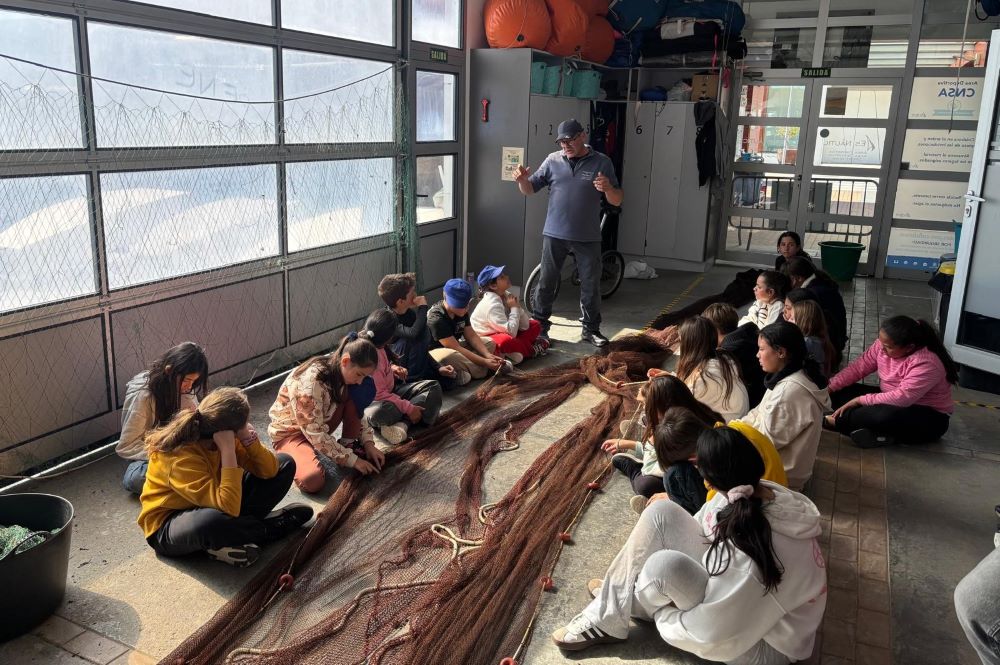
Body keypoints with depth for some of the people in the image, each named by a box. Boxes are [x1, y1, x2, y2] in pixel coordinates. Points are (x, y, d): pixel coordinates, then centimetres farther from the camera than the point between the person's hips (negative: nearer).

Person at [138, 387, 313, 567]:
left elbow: (269, 470, -11)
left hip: (216, 506, 7)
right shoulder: (180, 458, -32)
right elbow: (228, 507, -41)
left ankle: (239, 529, -13)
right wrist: (228, 451, -40)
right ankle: (271, 527, -15)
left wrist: (248, 437, -26)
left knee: (285, 464, 0)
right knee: (212, 520, -46)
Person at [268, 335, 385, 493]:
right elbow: (315, 434, -30)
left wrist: (368, 443, -11)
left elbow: (359, 412, 2)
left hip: (322, 425, 6)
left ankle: (349, 445, -3)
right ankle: (293, 457, -1)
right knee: (312, 480, -33)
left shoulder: (343, 373, -11)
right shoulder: (310, 382, -34)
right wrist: (351, 460, -25)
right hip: (290, 432, -6)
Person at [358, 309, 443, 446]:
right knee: (384, 411, -48)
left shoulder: (376, 347, -2)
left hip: (390, 391, 11)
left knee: (433, 387, -6)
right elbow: (379, 394, -29)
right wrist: (409, 408, -28)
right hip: (374, 401, -11)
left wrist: (392, 368, 2)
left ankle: (402, 424, -24)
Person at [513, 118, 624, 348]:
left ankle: (591, 329, 23)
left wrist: (608, 189, -24)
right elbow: (530, 190, 5)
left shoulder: (602, 162, -1)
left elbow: (617, 201, -1)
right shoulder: (553, 161, 2)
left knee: (591, 285, 8)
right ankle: (540, 326, 20)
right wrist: (522, 180, -18)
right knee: (546, 282, 8)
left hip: (587, 237, -1)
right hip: (554, 234, 1)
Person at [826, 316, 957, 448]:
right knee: (841, 391, -6)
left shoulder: (926, 364, -30)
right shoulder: (884, 345, -9)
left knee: (885, 415, -41)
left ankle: (835, 420, -21)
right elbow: (858, 367, -5)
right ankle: (876, 432, -22)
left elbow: (901, 398, -36)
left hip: (929, 419, -8)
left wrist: (860, 400, -31)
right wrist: (829, 387, -16)